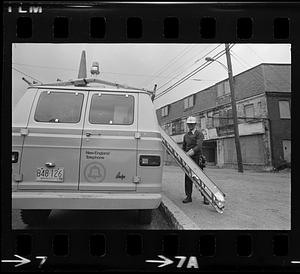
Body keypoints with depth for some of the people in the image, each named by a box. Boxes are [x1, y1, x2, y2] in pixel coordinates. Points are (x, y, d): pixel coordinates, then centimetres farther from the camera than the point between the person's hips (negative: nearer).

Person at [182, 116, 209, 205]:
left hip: (197, 158, -4)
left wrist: (192, 151, -30)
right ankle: (188, 196, 12)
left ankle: (205, 196, 9)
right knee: (188, 178, 3)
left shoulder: (199, 134, 1)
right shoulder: (185, 135, 18)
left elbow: (199, 146, -14)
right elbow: (183, 147, 21)